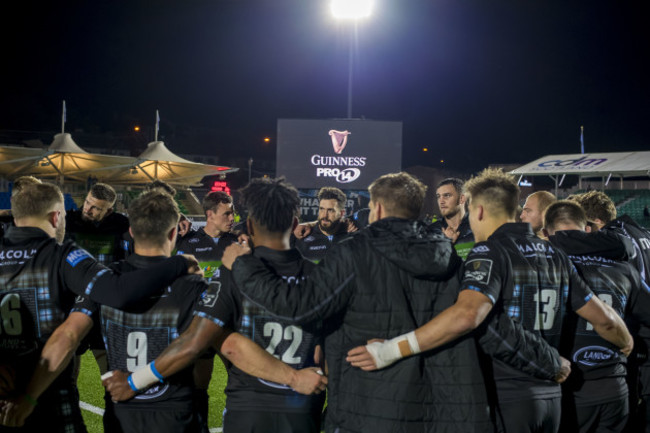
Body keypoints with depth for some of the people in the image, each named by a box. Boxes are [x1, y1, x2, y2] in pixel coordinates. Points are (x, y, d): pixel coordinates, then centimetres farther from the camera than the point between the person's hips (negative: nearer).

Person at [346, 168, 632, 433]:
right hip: (550, 396, 7)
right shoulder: (555, 256, 10)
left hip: (506, 398, -7)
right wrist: (626, 343, 37)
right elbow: (602, 318, 15)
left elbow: (467, 315, -30)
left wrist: (392, 350, -31)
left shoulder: (490, 252, -12)